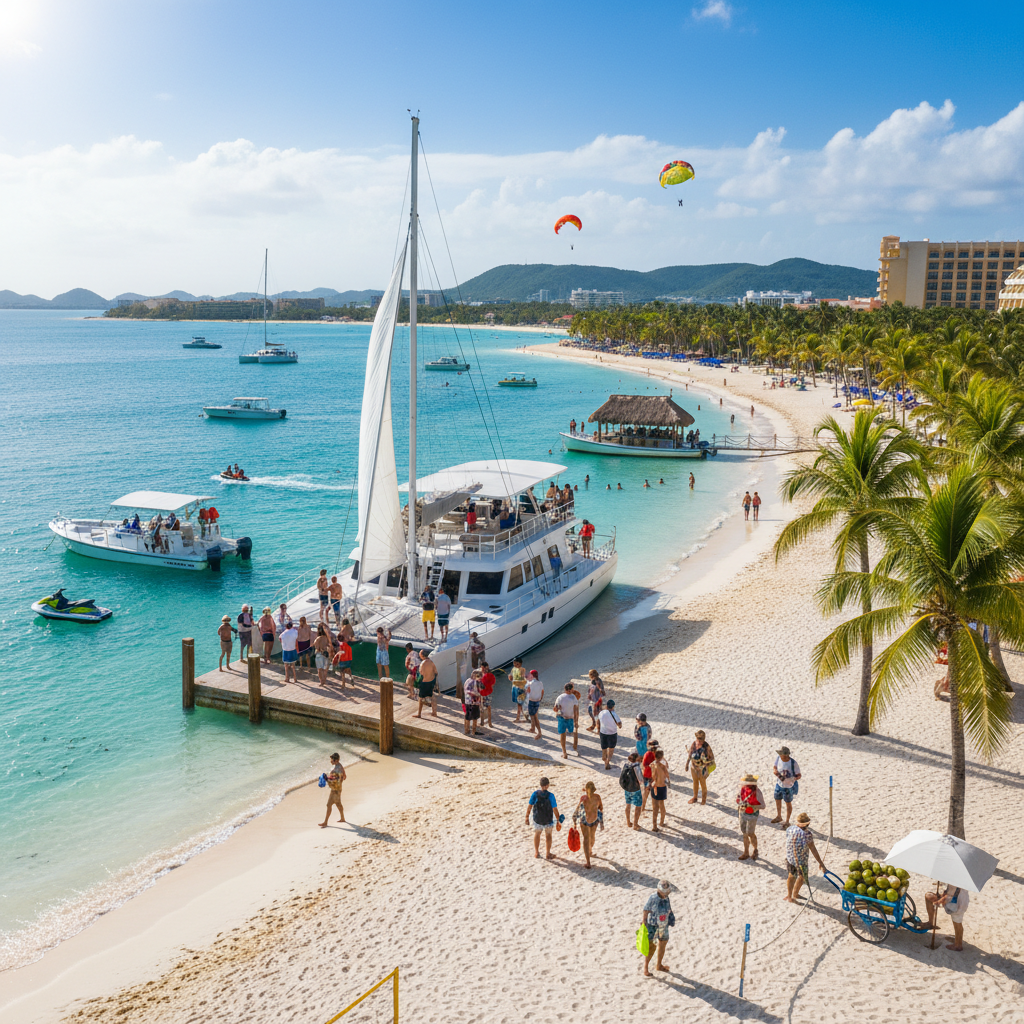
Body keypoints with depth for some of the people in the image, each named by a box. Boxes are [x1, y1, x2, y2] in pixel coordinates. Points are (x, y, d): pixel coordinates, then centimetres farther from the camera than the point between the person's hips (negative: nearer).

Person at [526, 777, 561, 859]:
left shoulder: (535, 794, -17)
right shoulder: (550, 795, -22)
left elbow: (530, 806, -12)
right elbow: (555, 809, -18)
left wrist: (527, 817, 0)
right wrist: (558, 820, -7)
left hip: (537, 818, 2)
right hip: (548, 820, -2)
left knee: (537, 834, 25)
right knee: (548, 835, 20)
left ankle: (536, 852, 37)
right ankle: (548, 854, 32)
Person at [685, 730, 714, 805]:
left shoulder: (706, 746, -24)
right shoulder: (694, 744, -9)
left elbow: (711, 757, -16)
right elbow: (690, 754, 6)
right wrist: (687, 764, 10)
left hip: (702, 768, -5)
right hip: (693, 767, 5)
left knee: (703, 783, 11)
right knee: (695, 782, 19)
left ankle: (704, 799, 31)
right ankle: (694, 798, 36)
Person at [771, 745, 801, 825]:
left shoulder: (793, 763, -28)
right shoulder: (778, 759, -13)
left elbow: (799, 775, -18)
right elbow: (774, 768, 1)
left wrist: (794, 778, -39)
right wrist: (775, 771, -21)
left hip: (788, 787, -6)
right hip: (779, 784, 6)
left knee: (788, 803, 13)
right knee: (777, 800, 23)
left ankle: (787, 822, 32)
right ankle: (779, 817, 49)